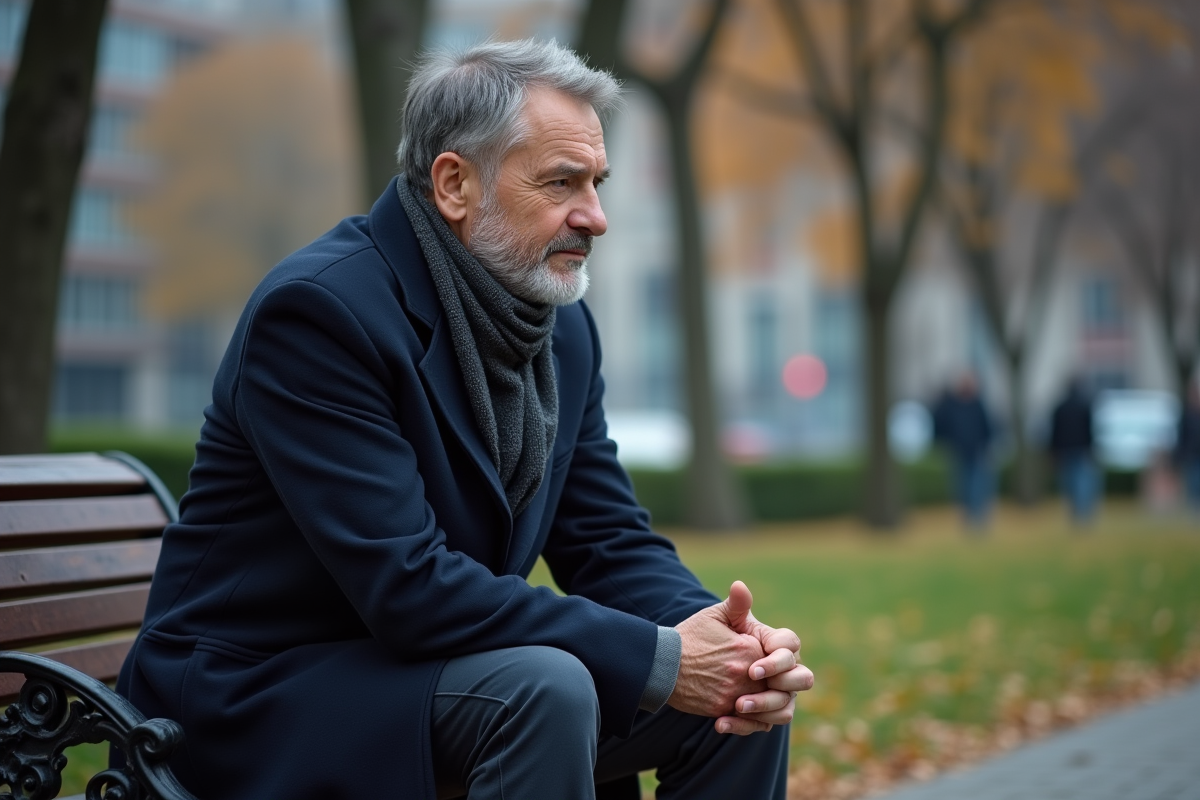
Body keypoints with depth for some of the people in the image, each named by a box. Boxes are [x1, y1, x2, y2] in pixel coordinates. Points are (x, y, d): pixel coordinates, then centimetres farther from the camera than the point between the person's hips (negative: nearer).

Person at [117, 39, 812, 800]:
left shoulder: (565, 326, 3)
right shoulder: (318, 309, -21)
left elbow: (612, 543, 4)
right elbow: (407, 586, -28)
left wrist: (732, 642, -17)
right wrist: (658, 659, -27)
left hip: (431, 669, 8)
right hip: (260, 691, -7)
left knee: (750, 695, -5)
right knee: (546, 688, -33)